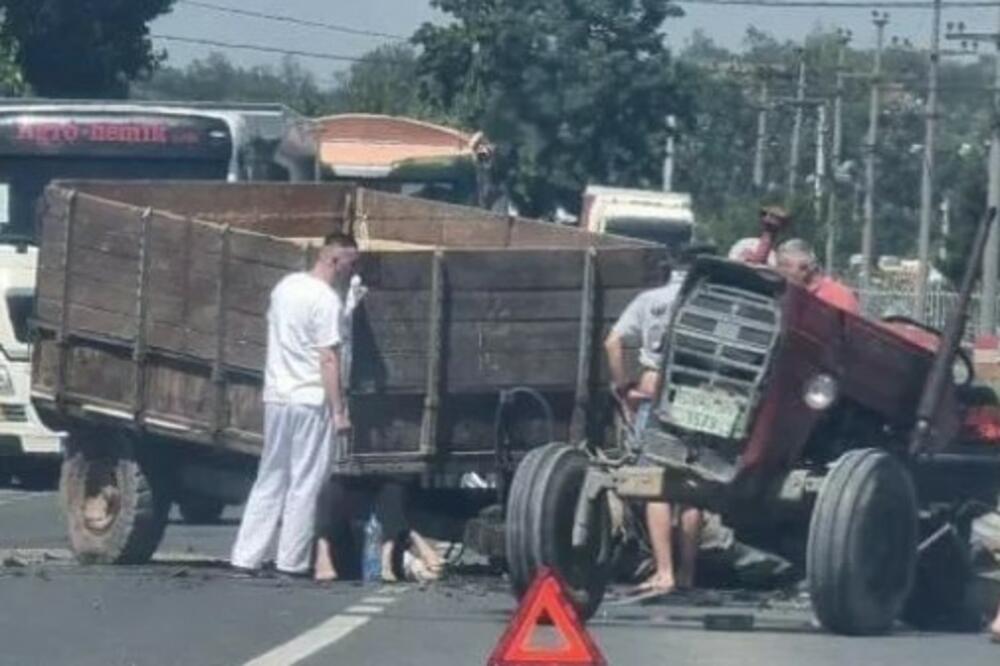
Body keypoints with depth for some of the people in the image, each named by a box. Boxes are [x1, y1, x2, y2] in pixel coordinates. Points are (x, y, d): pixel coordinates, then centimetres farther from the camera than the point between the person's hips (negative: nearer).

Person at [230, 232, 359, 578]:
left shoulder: (285, 286, 10)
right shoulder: (327, 301, -14)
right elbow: (329, 359, -18)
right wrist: (339, 411, -16)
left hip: (276, 396, 7)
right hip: (311, 401, -7)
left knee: (269, 481, 11)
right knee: (305, 485, 0)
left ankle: (246, 558, 8)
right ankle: (291, 561, 2)